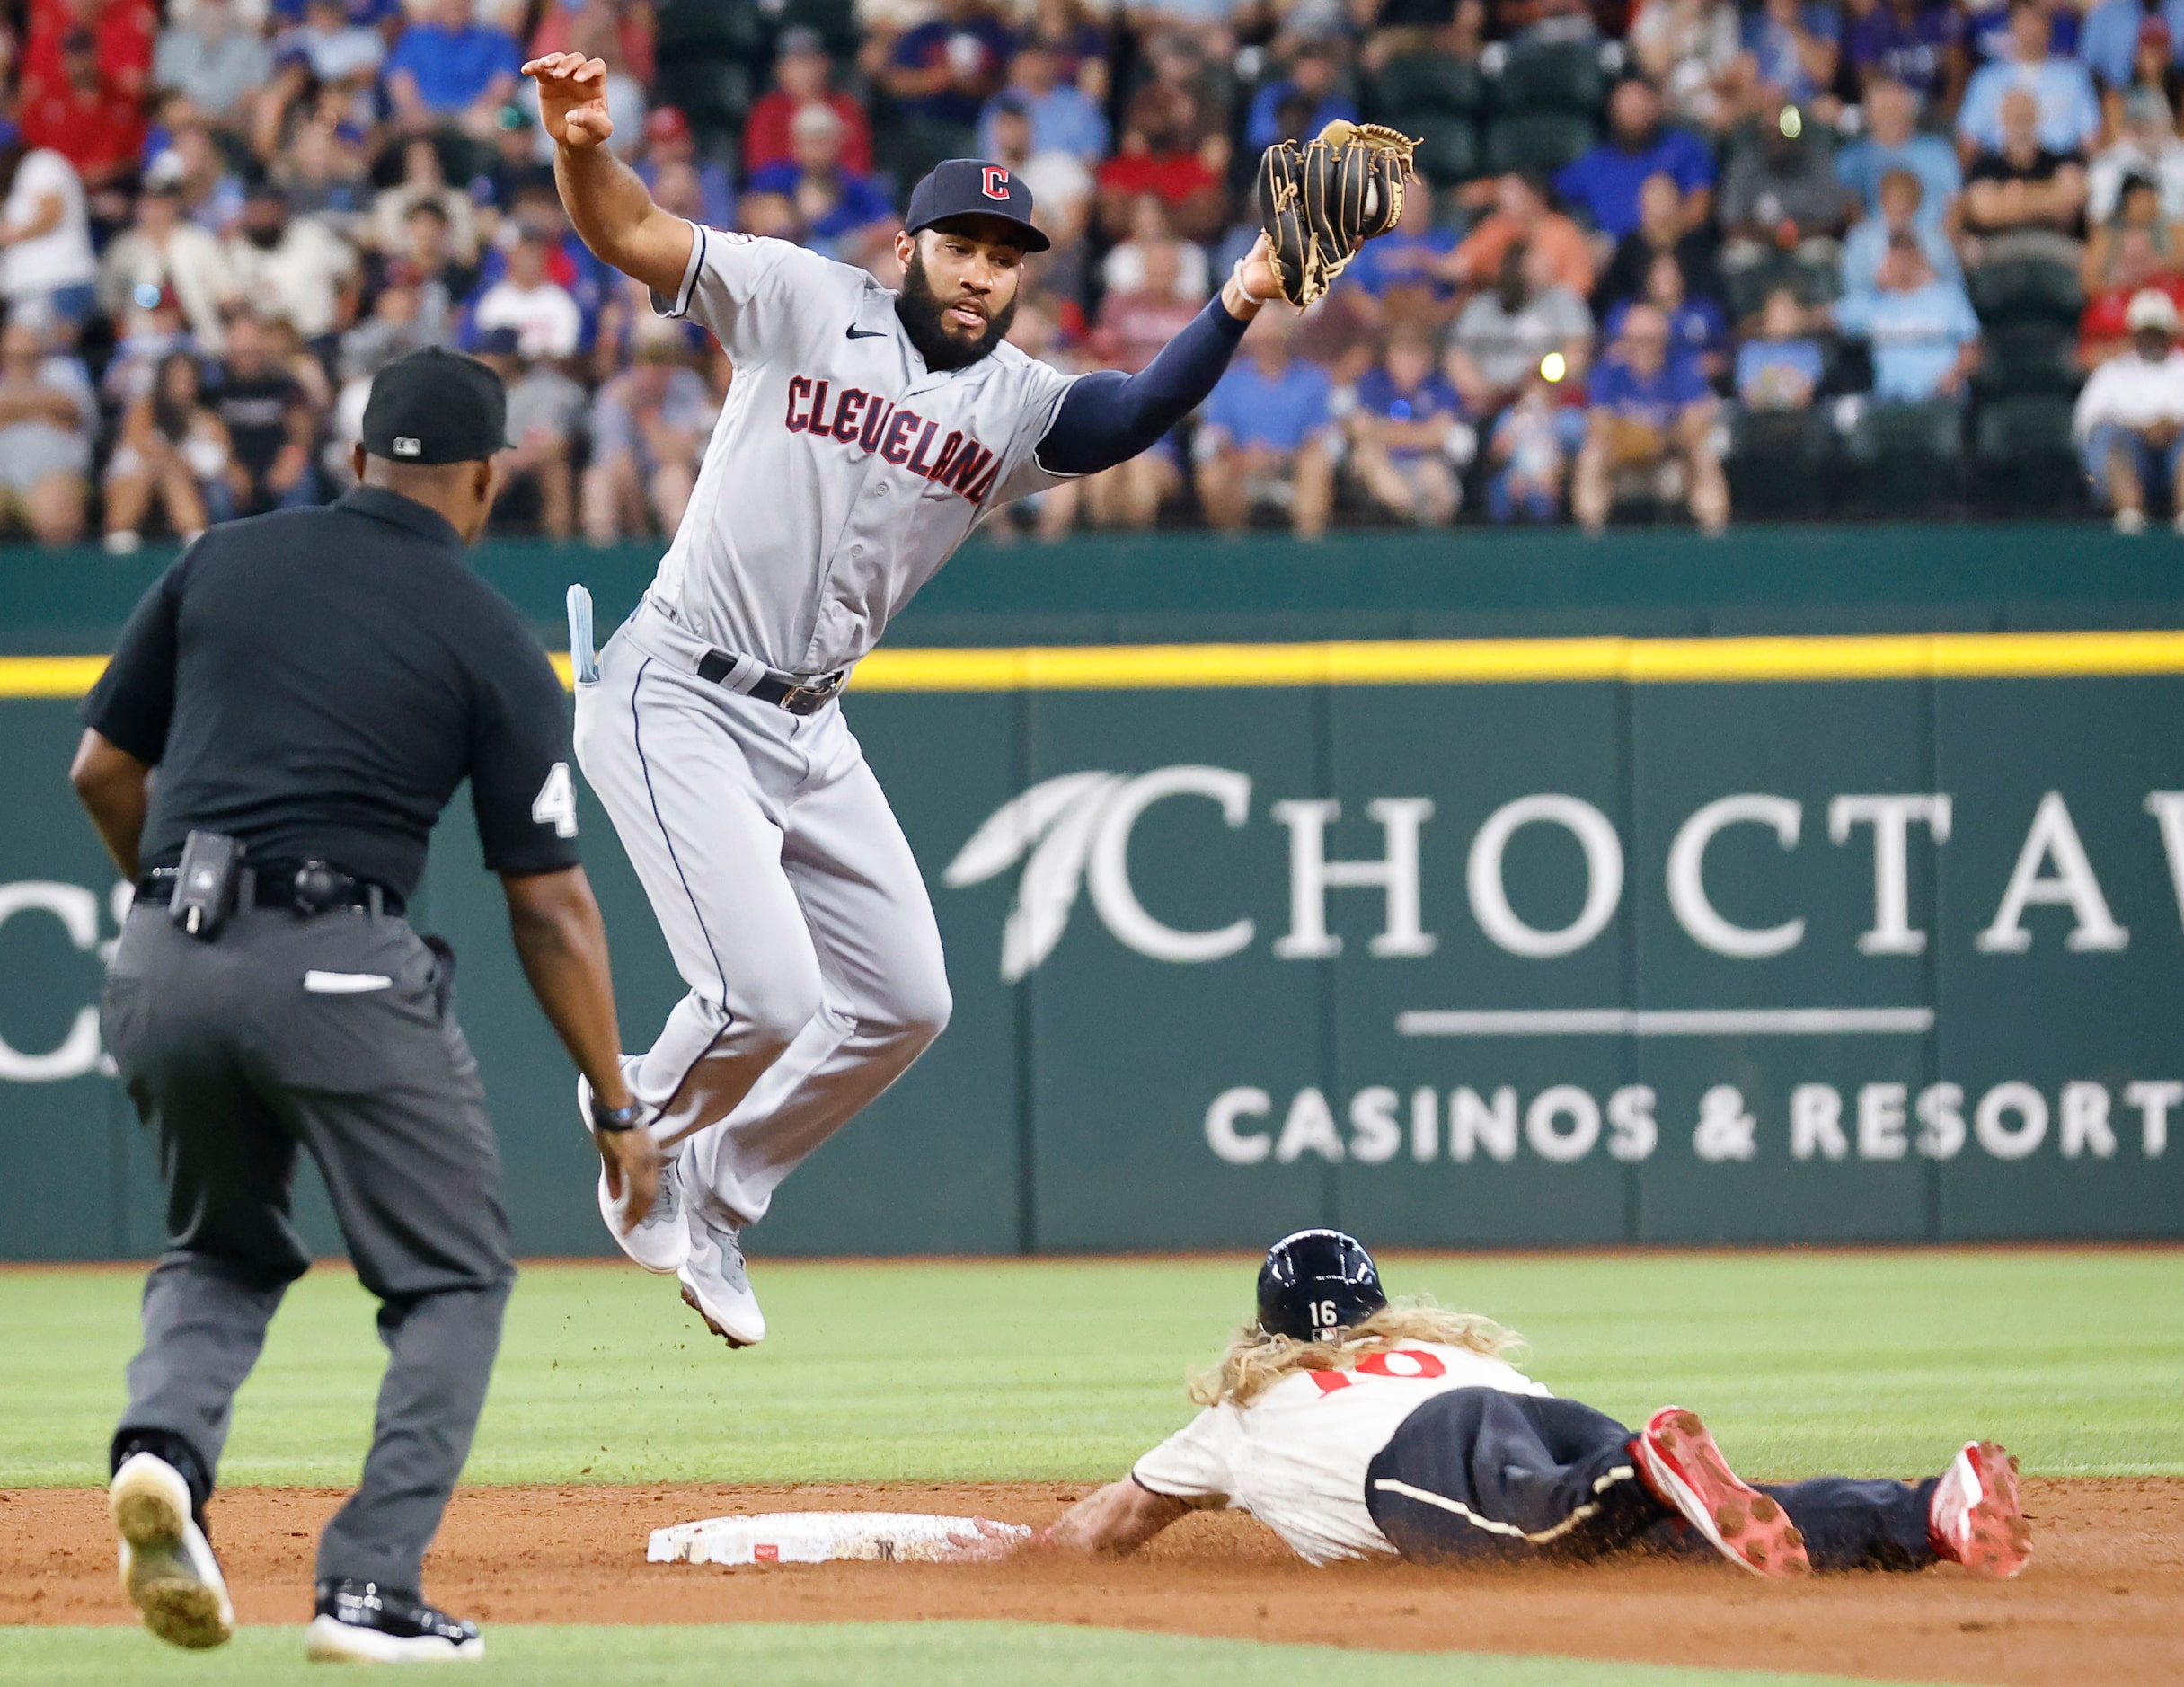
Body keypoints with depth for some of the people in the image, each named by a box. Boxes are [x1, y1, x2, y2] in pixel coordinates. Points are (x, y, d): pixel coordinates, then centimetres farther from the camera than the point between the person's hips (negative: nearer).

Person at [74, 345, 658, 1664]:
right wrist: (617, 1111, 9)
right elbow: (550, 905, 3)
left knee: (224, 1250, 26)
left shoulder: (222, 563, 12)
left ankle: (167, 1440, -4)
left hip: (164, 963, 4)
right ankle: (373, 1590, -2)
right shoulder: (493, 643, 4)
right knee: (454, 1279, 11)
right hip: (339, 965, -4)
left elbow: (103, 773, 14)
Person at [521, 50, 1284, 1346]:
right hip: (677, 703, -7)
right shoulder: (805, 305, -7)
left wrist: (1238, 306, -34)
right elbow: (631, 236, -15)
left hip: (809, 728, 7)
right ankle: (646, 1136, 15)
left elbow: (1138, 416, -18)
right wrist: (583, 147, -36)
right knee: (768, 997, -17)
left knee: (904, 1003, 10)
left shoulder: (1020, 408, 2)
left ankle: (715, 1203, 28)